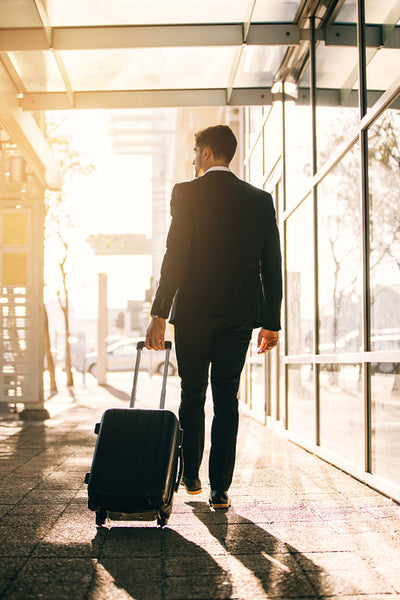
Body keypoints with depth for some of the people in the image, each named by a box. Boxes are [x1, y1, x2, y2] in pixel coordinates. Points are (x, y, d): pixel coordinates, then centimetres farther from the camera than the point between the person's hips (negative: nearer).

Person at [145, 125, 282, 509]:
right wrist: (271, 322, 11)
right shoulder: (261, 200, 7)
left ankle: (190, 476, 23)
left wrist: (159, 315, -10)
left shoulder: (187, 193, -4)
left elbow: (175, 257, -11)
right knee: (227, 398, 6)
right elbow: (272, 266, 6)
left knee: (193, 395, 13)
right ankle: (220, 488, 5)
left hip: (193, 311, -2)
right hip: (239, 314, 3)